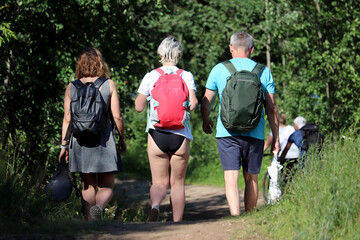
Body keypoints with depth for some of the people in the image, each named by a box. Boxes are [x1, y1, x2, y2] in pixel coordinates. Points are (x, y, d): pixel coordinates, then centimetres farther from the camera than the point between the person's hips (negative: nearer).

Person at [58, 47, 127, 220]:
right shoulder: (109, 85, -1)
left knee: (88, 186, 14)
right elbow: (117, 117, -3)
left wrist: (64, 145, 6)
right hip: (103, 141, -2)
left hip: (79, 140, 2)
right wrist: (122, 139, 11)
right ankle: (99, 207, -27)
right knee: (106, 187, 4)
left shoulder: (71, 87, 3)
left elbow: (67, 119, 1)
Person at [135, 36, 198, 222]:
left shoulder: (151, 77, 0)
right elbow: (193, 103, -13)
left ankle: (155, 205, -27)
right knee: (178, 183, 13)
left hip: (157, 134, 0)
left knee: (159, 182, 6)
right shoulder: (186, 76, -1)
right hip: (181, 136, 0)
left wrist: (142, 94, 18)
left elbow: (139, 107, -1)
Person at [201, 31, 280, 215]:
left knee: (231, 178, -7)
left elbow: (206, 102, 10)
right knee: (251, 178, 13)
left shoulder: (219, 69, 3)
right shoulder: (264, 72, 6)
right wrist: (276, 138, 13)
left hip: (227, 132, -2)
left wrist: (206, 122, 29)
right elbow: (272, 108, 6)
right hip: (255, 133, 2)